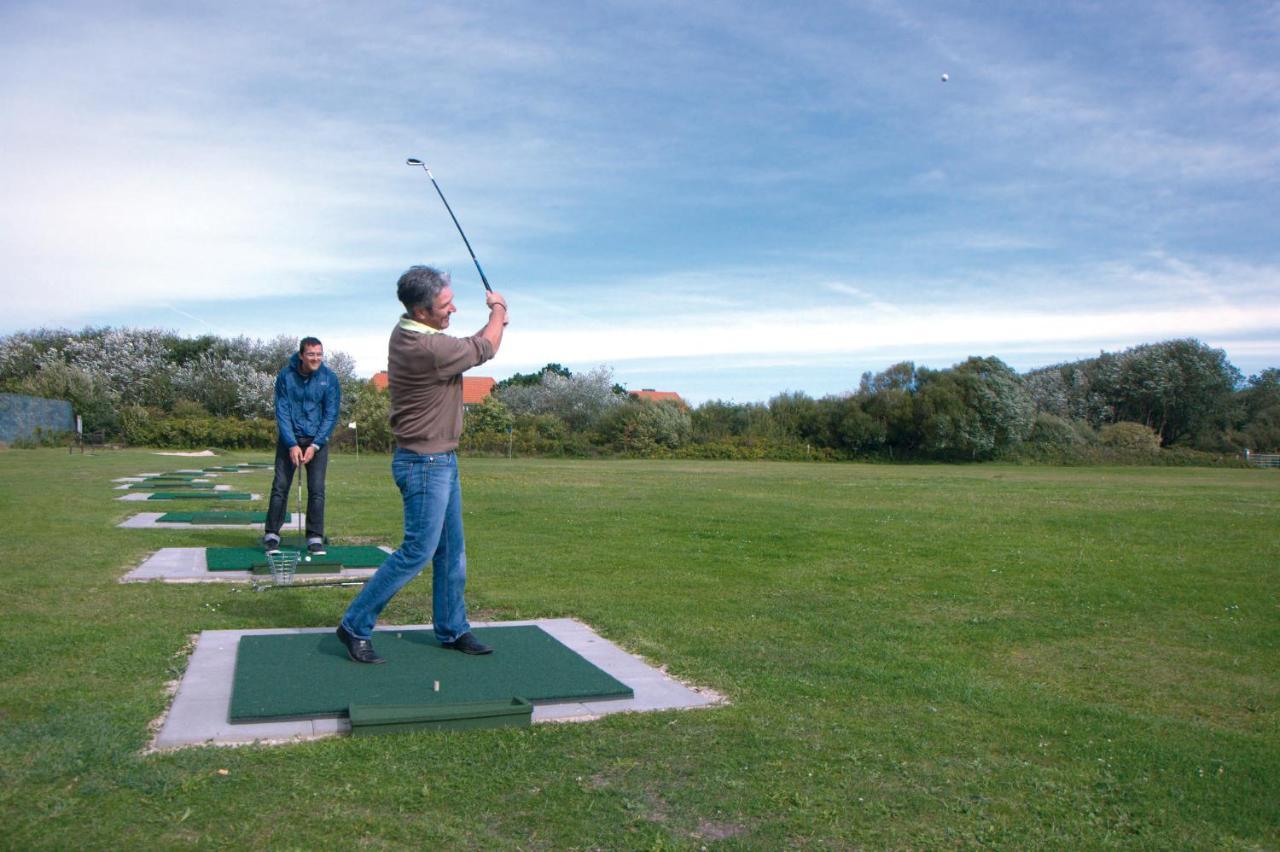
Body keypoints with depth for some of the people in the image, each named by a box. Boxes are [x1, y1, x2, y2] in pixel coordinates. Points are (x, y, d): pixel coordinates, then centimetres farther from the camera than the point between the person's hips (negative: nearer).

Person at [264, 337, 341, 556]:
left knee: (317, 489, -4)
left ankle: (315, 539, 2)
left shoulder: (329, 378, -7)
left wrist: (315, 445, -12)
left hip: (317, 439, 0)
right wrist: (292, 445, -15)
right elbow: (282, 412, -7)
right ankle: (272, 535, 8)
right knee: (280, 486, -2)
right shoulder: (285, 376, -8)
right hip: (289, 439, 0)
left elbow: (331, 415, -5)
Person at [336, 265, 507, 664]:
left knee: (452, 550, 14)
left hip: (441, 460, 10)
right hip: (424, 463, -10)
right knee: (419, 550, -4)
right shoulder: (427, 349, -26)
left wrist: (493, 324, 4)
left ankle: (452, 629, 24)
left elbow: (469, 346, 20)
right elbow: (486, 348, -10)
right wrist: (498, 309, 8)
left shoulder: (406, 332, 5)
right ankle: (356, 626, 7)